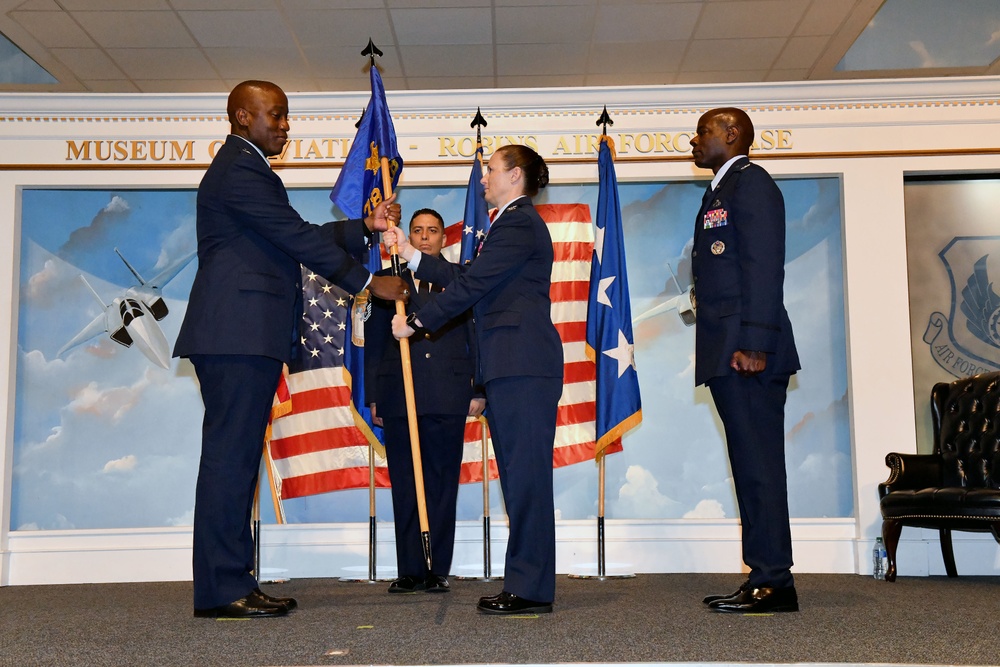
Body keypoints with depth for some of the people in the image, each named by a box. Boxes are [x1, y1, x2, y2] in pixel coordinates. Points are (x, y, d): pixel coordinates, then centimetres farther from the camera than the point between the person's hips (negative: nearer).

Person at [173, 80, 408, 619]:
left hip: (247, 337, 11)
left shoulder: (245, 169, 26)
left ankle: (231, 583, 13)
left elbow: (300, 236, 24)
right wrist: (368, 282, -6)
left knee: (238, 454, 9)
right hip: (238, 335, -11)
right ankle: (220, 589, -5)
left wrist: (367, 226, 19)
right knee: (229, 453, -9)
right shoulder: (239, 170, -8)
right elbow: (300, 239, -12)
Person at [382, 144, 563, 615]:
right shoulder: (512, 223, 24)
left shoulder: (519, 223, -9)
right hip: (511, 368, 11)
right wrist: (409, 254, 22)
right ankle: (526, 582, 16)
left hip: (523, 367, -11)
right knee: (519, 476, 10)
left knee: (526, 475, -8)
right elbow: (463, 277, 22)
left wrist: (416, 322, -5)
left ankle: (531, 589, -3)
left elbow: (469, 286, -13)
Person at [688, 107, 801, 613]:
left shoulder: (750, 182, -4)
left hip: (746, 350, -10)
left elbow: (765, 265, -15)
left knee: (759, 466, -7)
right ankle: (765, 578, 15)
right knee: (751, 467, 10)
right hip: (726, 354, 10)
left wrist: (753, 343, -21)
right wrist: (729, 347, 13)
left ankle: (773, 582, -2)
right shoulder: (721, 191, 25)